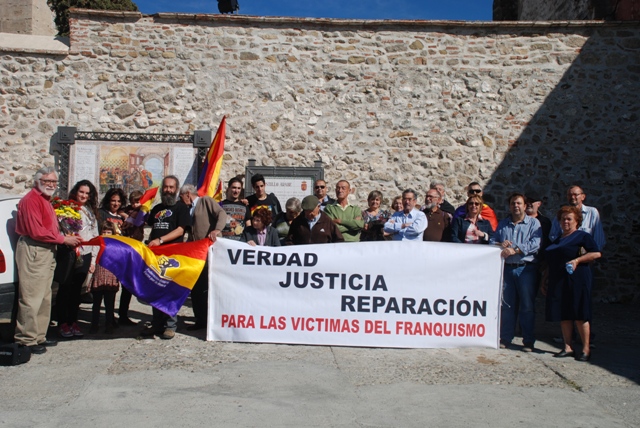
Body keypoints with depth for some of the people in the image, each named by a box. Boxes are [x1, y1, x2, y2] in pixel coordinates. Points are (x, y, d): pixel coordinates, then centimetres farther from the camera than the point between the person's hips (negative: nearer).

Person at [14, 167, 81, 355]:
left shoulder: (46, 200, 20)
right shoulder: (31, 199, -12)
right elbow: (36, 231, -19)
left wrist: (69, 239, 5)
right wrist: (64, 239, -14)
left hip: (47, 251, 11)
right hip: (33, 251, -10)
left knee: (44, 298, 15)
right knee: (31, 298, -7)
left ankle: (39, 336, 23)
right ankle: (26, 339, 0)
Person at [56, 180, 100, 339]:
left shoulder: (91, 212, 16)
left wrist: (93, 259, 12)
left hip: (85, 255, 5)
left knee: (76, 289, 10)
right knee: (65, 288, 1)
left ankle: (73, 322, 19)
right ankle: (63, 323, 11)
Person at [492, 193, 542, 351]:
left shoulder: (533, 223, 4)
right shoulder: (503, 224, 17)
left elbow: (535, 244, -11)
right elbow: (492, 241, 13)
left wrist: (515, 250, -20)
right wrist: (500, 245, -9)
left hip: (526, 268, -3)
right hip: (507, 268, 3)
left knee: (527, 306, 0)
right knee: (506, 305, 6)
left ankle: (528, 341, 8)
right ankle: (505, 338, 15)